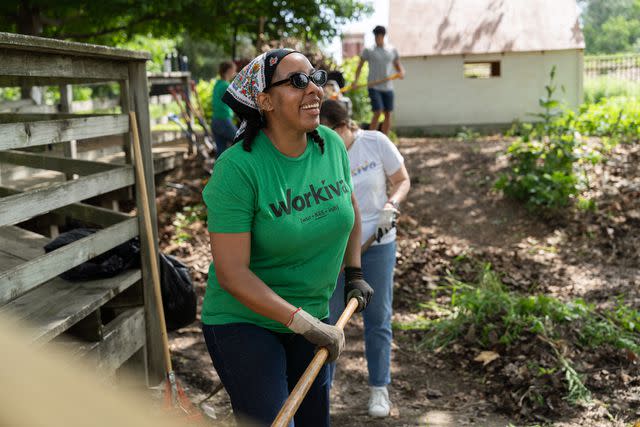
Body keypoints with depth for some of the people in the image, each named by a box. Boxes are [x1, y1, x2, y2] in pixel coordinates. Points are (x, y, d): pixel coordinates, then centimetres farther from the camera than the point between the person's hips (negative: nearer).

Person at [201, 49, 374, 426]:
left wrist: (354, 273, 16)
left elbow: (350, 207, 15)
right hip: (244, 321, -6)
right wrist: (304, 324, -26)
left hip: (312, 313, 6)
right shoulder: (238, 167, -24)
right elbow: (231, 273, -26)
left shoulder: (332, 144, -6)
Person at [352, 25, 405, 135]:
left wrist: (401, 72, -4)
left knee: (388, 114, 3)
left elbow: (398, 65, 18)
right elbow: (360, 66, 5)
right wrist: (356, 80, -9)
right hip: (374, 86, -4)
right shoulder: (368, 50, 2)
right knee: (378, 112, -15)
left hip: (388, 87, 4)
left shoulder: (392, 50, 10)